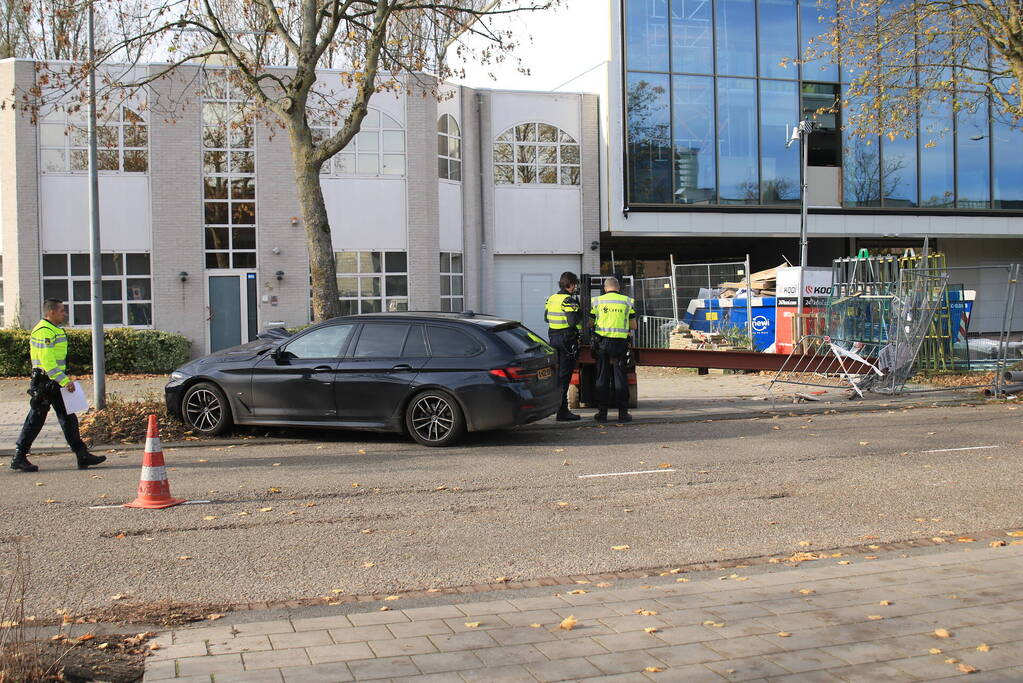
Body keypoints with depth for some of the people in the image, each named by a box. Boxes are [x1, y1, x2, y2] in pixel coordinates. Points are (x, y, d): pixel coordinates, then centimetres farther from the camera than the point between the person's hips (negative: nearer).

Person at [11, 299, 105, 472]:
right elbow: (47, 361, -23)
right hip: (45, 382, -10)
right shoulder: (44, 332, -16)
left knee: (68, 418, 8)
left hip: (55, 382, 10)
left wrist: (65, 379, 18)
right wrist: (65, 381, -23)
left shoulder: (55, 330, 17)